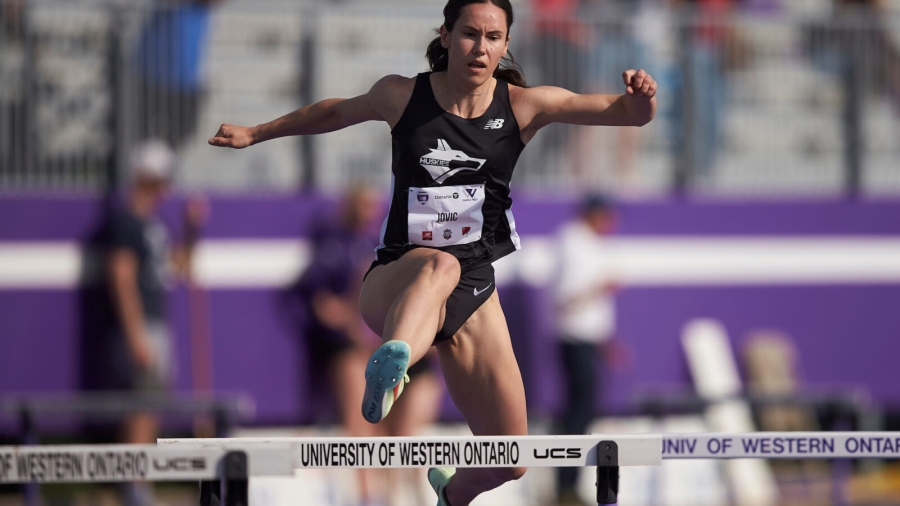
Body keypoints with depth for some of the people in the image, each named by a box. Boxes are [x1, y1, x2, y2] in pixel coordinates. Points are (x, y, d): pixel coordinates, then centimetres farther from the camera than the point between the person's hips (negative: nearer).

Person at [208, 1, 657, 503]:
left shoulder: (523, 106, -2)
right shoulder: (402, 96, -1)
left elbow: (634, 114, -4)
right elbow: (335, 112, 20)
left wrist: (642, 97, -28)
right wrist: (254, 134, 30)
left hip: (474, 293, 3)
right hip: (396, 285, -3)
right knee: (439, 265, -42)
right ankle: (392, 363, -73)